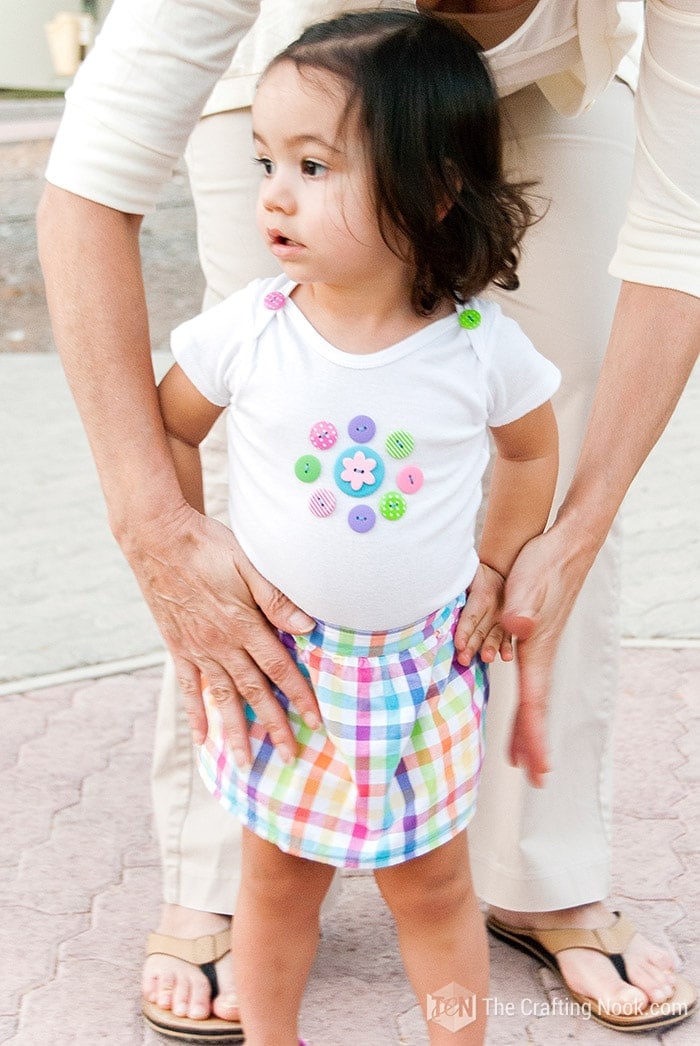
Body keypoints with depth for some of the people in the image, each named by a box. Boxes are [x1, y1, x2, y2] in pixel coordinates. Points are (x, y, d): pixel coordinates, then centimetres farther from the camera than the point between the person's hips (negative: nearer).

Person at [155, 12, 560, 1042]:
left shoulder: (482, 346, -14)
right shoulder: (247, 330, -14)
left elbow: (531, 449, 6)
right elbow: (168, 424, 4)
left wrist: (494, 569, 3)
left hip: (422, 673, 0)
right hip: (276, 664, 1)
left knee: (434, 889, 15)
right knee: (277, 882, 16)